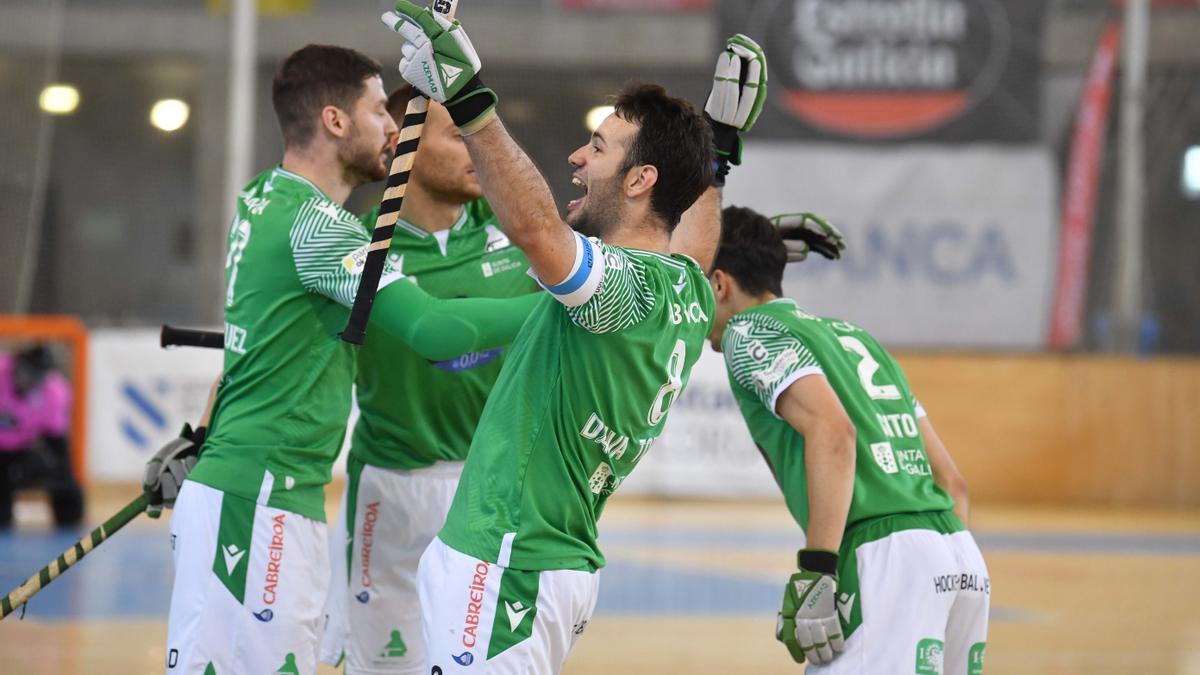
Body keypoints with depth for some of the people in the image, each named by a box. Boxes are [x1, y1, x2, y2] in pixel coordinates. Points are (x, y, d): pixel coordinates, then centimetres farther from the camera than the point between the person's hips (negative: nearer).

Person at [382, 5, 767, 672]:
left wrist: (467, 98, -41)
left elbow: (537, 229, -38)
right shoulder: (689, 293, 11)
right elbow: (694, 247, 37)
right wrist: (718, 146, 46)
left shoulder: (629, 286, -18)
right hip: (564, 561, 10)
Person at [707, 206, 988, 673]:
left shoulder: (749, 331, 3)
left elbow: (833, 431, -15)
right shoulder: (855, 335, 27)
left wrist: (815, 573, -19)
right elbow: (951, 481, 23)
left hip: (885, 562, -8)